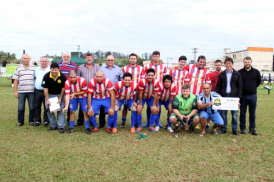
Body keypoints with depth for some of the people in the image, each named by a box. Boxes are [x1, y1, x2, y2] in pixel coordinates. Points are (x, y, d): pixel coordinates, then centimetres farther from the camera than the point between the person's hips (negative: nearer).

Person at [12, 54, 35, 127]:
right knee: (20, 107, 3)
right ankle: (20, 121, 15)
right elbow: (16, 80, 7)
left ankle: (31, 121, 17)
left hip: (31, 91, 0)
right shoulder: (18, 69, 8)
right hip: (21, 91, 0)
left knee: (32, 107, 4)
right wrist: (15, 91, 2)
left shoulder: (34, 68, 8)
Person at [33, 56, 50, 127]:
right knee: (37, 106, 10)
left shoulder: (50, 70, -4)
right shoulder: (36, 69, 12)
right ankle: (37, 120, 20)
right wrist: (34, 85, 10)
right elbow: (34, 78, 22)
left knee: (46, 107, 2)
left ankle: (46, 121, 12)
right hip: (37, 91, 5)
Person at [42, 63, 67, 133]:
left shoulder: (62, 76, -20)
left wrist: (60, 99, -12)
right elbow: (45, 88, -13)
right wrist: (47, 100, -14)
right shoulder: (46, 76, -19)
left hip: (59, 94, -2)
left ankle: (61, 127, -3)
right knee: (49, 109, 3)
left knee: (61, 110, -7)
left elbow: (63, 88, -11)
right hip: (49, 94, 2)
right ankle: (53, 125, 17)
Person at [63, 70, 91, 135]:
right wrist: (66, 107, -35)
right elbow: (67, 95, -27)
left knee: (85, 112, -5)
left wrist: (74, 93, -24)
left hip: (82, 97, -1)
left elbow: (84, 91, -17)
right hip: (73, 97, 1)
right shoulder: (67, 83, -26)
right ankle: (71, 128, 18)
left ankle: (87, 128, 6)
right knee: (72, 112, 2)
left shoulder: (82, 81, -31)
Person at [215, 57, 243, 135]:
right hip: (223, 96, 2)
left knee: (234, 114, 4)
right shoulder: (222, 74, 7)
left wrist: (238, 97, -6)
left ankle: (234, 129, 16)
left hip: (233, 96, -1)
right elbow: (218, 86, 7)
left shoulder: (237, 74, 3)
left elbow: (240, 86, 2)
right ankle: (223, 128, 17)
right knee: (223, 113, 6)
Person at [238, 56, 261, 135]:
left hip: (253, 96, 1)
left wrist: (253, 88, 11)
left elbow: (259, 81, 15)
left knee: (252, 114, 7)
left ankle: (252, 129, 16)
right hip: (243, 96, -1)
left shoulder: (256, 72, 2)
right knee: (242, 113, 6)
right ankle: (242, 128, 16)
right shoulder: (240, 72, -2)